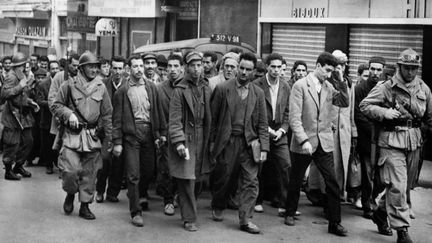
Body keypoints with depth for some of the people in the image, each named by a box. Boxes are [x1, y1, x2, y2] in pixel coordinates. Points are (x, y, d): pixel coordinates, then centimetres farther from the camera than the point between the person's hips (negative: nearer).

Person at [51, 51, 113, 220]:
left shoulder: (101, 87, 6)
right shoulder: (69, 85, -2)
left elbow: (107, 114, 10)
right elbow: (56, 106, 4)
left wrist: (110, 138, 8)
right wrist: (69, 114, -15)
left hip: (92, 136, 3)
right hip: (72, 134, -2)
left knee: (89, 173, 5)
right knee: (70, 170, -12)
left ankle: (85, 205, 18)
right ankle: (70, 194, 18)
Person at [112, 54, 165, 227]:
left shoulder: (151, 86, 6)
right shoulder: (122, 90, -2)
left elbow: (157, 110, 9)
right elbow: (117, 118, -1)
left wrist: (160, 132, 5)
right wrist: (117, 141, -5)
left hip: (149, 131, 3)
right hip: (131, 133, -3)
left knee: (149, 170, 12)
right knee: (133, 174, -3)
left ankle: (141, 195, 42)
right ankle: (136, 212, 4)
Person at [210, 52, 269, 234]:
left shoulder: (258, 93, 6)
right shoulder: (222, 89, -1)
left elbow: (263, 123, 5)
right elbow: (213, 118, 2)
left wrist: (264, 148, -3)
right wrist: (212, 142, 0)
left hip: (249, 142, 2)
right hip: (227, 142, -2)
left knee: (250, 182, -4)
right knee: (224, 178, 10)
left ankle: (245, 219, 2)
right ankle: (217, 208, 35)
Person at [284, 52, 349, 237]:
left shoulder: (329, 87, 7)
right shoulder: (300, 86, -8)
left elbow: (345, 103, 6)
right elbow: (294, 118, -13)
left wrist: (342, 84, -7)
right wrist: (303, 140, -22)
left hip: (324, 143, 4)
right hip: (303, 143, -3)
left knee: (332, 183, -2)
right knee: (295, 181, 12)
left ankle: (335, 223, 5)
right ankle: (290, 213, 33)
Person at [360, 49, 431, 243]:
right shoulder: (387, 87, -7)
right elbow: (364, 106, -6)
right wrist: (384, 112, -20)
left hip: (414, 141, 6)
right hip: (392, 141, -5)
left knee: (406, 185, 15)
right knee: (397, 186, -9)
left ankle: (381, 212, 37)